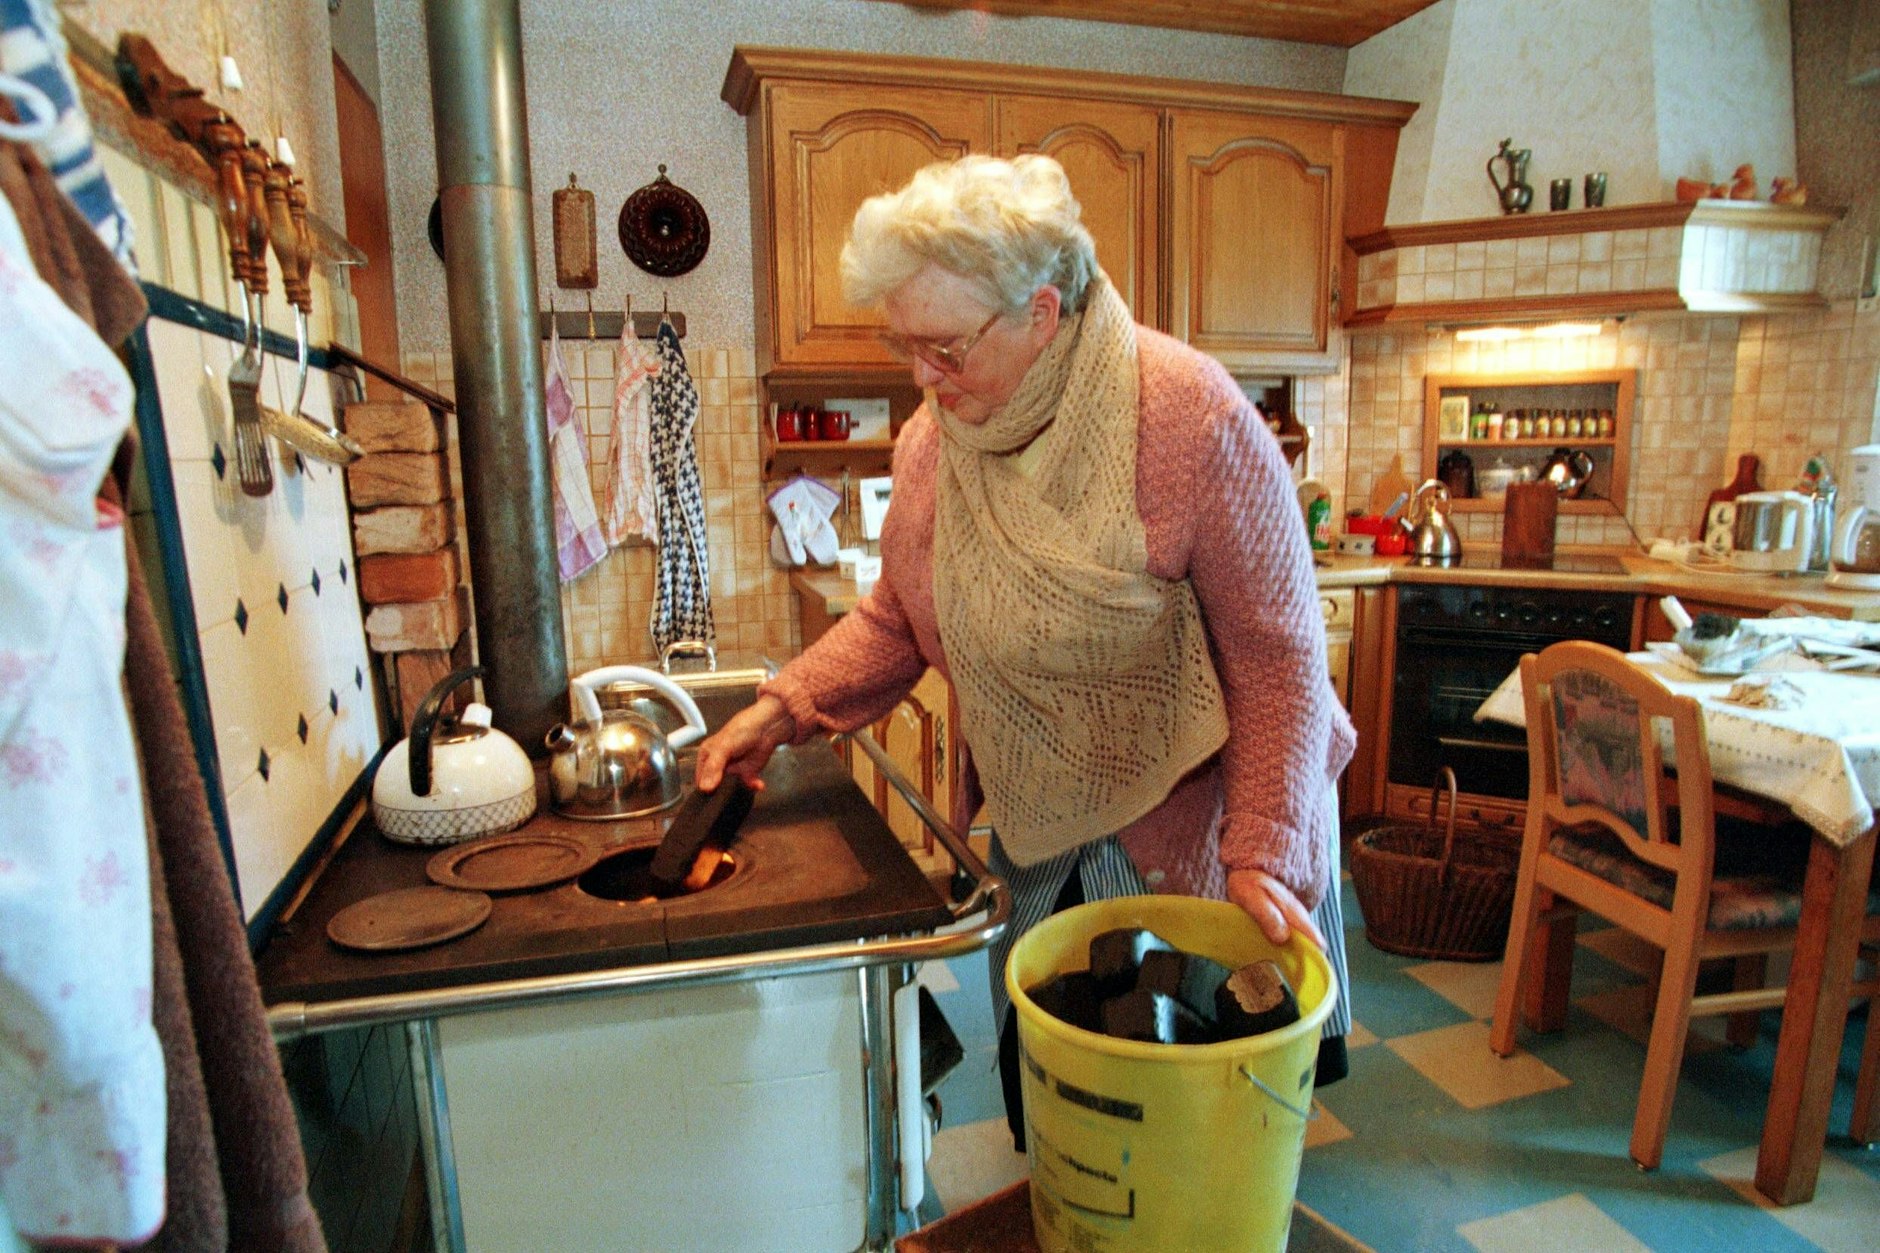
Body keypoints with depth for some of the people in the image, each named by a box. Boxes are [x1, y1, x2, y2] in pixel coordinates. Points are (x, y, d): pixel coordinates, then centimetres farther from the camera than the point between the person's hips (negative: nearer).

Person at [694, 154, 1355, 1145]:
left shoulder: (1191, 418, -23)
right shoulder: (931, 440, -5)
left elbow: (1278, 652, -19)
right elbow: (899, 618, 7)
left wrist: (1262, 857, -23)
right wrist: (785, 707, -5)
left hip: (1193, 827, -4)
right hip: (1041, 834, 5)